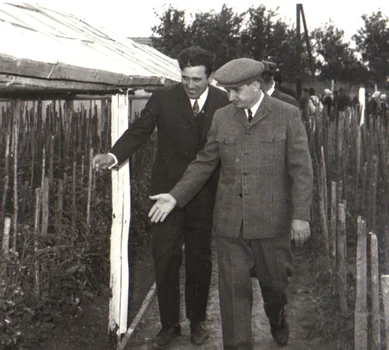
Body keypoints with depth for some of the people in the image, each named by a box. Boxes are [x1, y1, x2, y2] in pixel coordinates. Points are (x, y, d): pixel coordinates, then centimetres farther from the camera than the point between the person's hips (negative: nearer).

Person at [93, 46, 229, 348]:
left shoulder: (224, 102, -1)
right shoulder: (163, 99, -3)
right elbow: (139, 131, -8)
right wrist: (114, 155, -26)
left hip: (205, 194, 1)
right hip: (168, 190, 0)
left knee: (200, 258, 11)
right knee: (165, 257, 0)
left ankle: (197, 320, 29)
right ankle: (169, 324, 17)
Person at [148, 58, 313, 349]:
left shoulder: (287, 116, -2)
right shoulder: (222, 117, 7)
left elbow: (301, 169, -4)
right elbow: (204, 163, 12)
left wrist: (301, 215, -11)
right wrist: (176, 196, 4)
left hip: (271, 220, -2)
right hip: (230, 222, 2)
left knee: (275, 282, 15)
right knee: (234, 289, 4)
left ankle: (278, 322, 47)